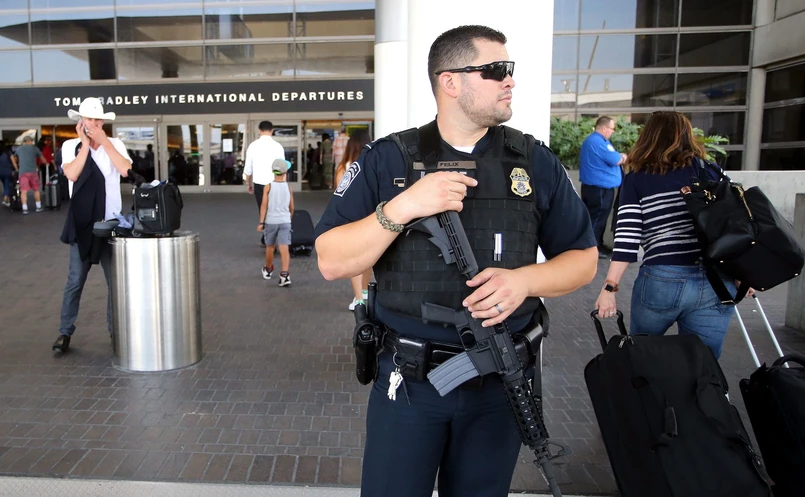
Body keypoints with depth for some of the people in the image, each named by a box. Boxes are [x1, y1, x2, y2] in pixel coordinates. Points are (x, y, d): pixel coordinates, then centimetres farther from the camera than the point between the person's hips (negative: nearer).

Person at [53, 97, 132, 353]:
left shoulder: (115, 144, 4)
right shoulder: (71, 146, 3)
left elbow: (125, 170, -14)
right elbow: (72, 174, -15)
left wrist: (103, 141, -12)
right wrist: (85, 144, -10)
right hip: (82, 224, -1)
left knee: (115, 281, 6)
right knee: (75, 281, 2)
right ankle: (65, 332, 13)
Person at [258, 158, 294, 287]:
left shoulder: (268, 187, -4)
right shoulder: (288, 187, 1)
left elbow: (264, 205, -10)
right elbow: (291, 207, 7)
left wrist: (261, 222, -7)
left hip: (270, 221, 0)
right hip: (285, 221, 0)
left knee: (270, 247, 17)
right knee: (284, 249, -6)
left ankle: (268, 270, 37)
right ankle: (285, 274, -18)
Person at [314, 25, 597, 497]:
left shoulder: (536, 162, 0)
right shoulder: (387, 159, -5)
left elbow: (583, 259, 4)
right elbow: (332, 261, -9)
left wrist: (524, 279, -16)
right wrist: (402, 207, -24)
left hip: (501, 380, 2)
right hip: (407, 378, -1)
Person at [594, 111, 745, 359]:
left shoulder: (635, 180, 3)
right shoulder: (710, 172, 10)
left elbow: (627, 240, -7)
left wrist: (610, 287, -8)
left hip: (661, 281, -2)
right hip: (716, 283, 2)